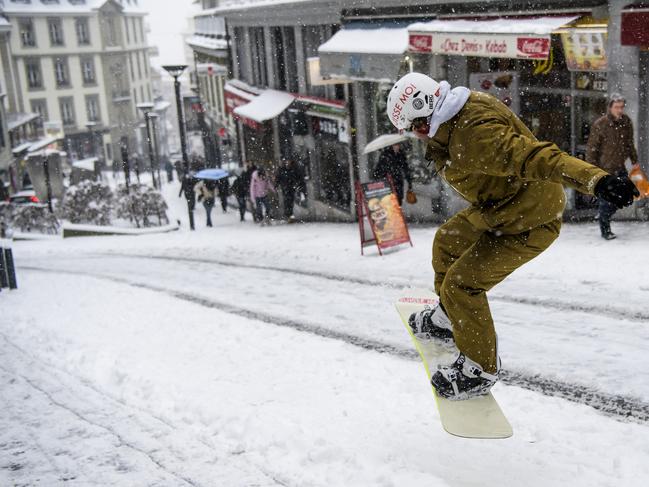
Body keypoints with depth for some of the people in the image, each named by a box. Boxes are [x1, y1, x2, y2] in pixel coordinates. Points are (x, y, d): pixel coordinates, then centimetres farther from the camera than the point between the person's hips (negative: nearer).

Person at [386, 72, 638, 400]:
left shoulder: (474, 136, -36)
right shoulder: (457, 114, -3)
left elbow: (533, 156, -47)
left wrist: (596, 179, -59)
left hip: (527, 224, -10)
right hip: (498, 207, 10)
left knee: (461, 285, -10)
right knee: (448, 242, 26)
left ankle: (480, 369, 11)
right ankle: (449, 318, 47)